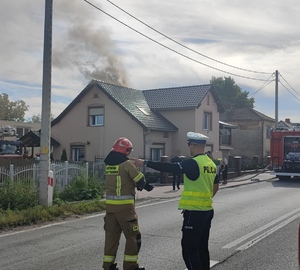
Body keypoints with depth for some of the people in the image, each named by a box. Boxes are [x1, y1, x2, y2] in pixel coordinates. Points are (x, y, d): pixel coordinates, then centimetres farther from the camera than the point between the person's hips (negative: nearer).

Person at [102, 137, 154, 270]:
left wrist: (136, 185, 12)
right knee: (133, 236, 7)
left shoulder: (108, 164, 8)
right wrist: (145, 186, 16)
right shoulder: (127, 164, -13)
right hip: (124, 205, -6)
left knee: (111, 235, 13)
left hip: (110, 204, 7)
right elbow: (140, 180, -7)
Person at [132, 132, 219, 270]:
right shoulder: (211, 164, 11)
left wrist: (145, 163, -19)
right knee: (202, 246, 17)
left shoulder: (193, 163, -16)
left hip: (194, 212, -9)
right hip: (207, 211, 9)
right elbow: (215, 187, 20)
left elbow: (170, 167, -22)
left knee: (189, 247, -3)